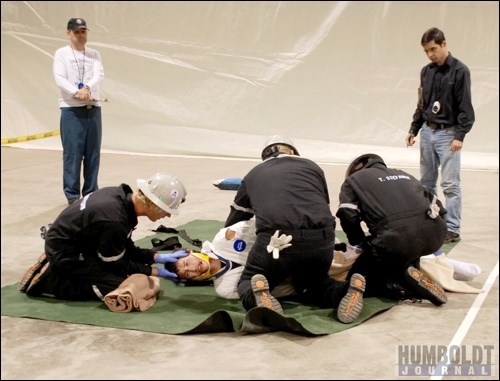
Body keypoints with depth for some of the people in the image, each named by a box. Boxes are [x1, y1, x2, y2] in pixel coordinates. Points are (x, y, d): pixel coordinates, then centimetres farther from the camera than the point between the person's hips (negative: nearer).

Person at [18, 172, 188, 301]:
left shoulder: (122, 195, -5)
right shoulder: (113, 221, -33)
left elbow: (126, 249, 7)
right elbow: (116, 264, -15)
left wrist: (158, 257, -1)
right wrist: (154, 272, -9)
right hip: (66, 255, -9)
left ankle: (52, 268, 15)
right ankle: (49, 281, -8)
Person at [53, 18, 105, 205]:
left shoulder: (94, 54, 11)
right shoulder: (61, 53, 3)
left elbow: (99, 75, -5)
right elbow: (59, 79, -10)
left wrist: (87, 88, -25)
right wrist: (76, 92, -27)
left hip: (94, 109, 3)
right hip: (71, 110, -3)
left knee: (93, 153, 6)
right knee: (72, 153, -4)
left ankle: (91, 193, 15)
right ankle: (72, 194, 4)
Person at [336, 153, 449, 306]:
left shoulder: (353, 180, 22)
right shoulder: (403, 174, 35)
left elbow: (348, 216, 4)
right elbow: (437, 205, 28)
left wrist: (361, 243, 18)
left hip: (394, 240, -5)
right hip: (434, 236, 5)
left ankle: (402, 287, -10)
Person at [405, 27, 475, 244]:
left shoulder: (459, 71, -8)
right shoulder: (426, 72, 10)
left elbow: (465, 107, -10)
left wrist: (460, 136, -16)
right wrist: (414, 129, 13)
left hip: (448, 134, -6)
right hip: (427, 132, 6)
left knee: (450, 184, -6)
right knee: (427, 182, 11)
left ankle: (452, 229, -2)